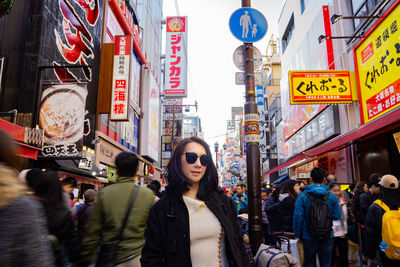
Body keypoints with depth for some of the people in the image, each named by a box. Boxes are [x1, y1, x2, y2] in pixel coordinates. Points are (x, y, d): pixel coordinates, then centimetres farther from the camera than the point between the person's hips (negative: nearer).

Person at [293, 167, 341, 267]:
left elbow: (298, 217, -12)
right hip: (328, 237, 2)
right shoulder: (331, 196, -4)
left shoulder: (303, 196, -10)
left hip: (309, 237, -1)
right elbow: (337, 216, -1)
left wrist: (297, 235, -2)